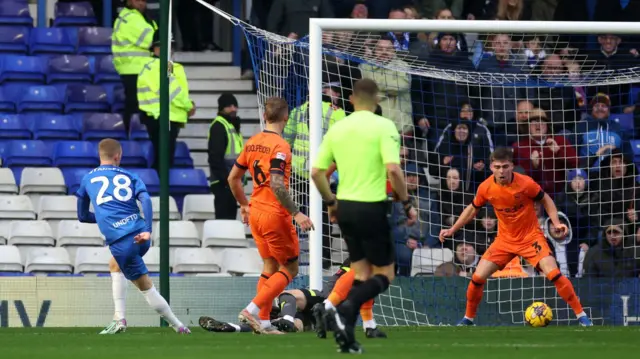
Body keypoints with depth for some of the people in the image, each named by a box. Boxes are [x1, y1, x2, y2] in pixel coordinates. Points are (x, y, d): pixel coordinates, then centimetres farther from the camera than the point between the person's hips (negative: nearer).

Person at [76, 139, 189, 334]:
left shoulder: (88, 180, 17)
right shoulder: (128, 177, 16)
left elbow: (82, 216, 25)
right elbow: (145, 199, -3)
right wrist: (147, 230, -12)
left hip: (121, 242, -4)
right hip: (140, 236, 4)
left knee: (146, 287, 5)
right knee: (116, 265, 31)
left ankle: (177, 325, 5)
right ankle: (119, 320, 24)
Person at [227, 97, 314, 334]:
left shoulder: (252, 143, 8)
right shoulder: (280, 146, -16)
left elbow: (233, 178, 15)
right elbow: (277, 185, -25)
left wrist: (244, 205, 29)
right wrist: (296, 214, -24)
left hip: (255, 214, 8)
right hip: (275, 214, -8)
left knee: (270, 267, 16)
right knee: (289, 268, 2)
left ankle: (263, 322, 12)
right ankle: (253, 310, -10)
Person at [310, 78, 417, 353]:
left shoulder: (336, 129, 6)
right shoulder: (383, 126, -9)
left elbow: (316, 172, 8)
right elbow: (393, 169, -20)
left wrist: (331, 202, 23)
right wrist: (407, 204, -8)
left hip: (345, 207, 6)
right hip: (372, 208, -6)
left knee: (361, 273, 16)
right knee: (384, 275, 5)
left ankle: (347, 336, 7)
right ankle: (344, 310, -20)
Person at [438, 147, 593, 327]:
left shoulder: (525, 183, -21)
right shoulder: (486, 188, -11)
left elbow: (546, 200, -2)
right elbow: (472, 209, 9)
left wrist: (556, 223, -15)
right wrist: (452, 230, 9)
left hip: (531, 236, -3)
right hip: (505, 239, 3)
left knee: (553, 274, -20)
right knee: (477, 278, -5)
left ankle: (581, 314, -8)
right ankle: (468, 318, 18)